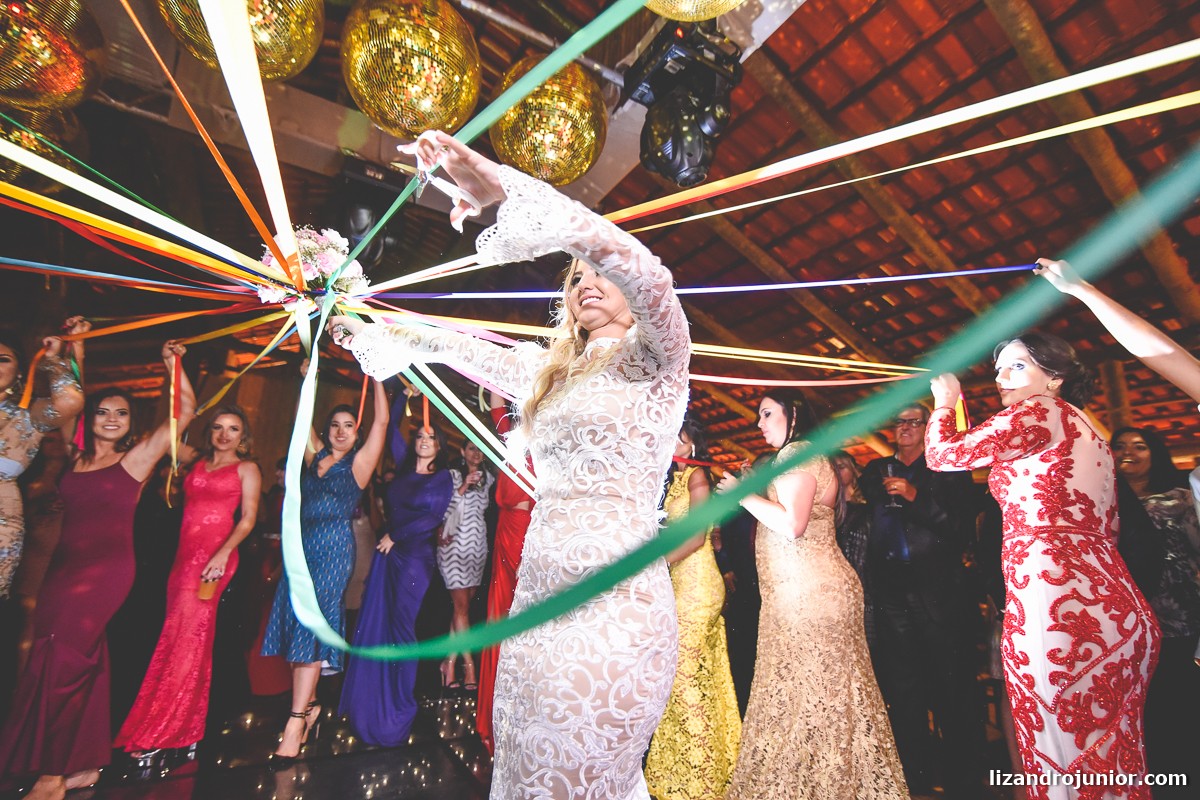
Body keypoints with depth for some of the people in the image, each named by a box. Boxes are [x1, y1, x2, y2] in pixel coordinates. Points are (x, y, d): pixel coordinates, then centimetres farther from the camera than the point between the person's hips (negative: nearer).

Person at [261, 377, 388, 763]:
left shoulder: (358, 463, 1)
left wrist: (377, 378, -6)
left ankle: (297, 718, -4)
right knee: (298, 623, 6)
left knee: (311, 623, -8)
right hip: (304, 544, 6)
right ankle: (310, 704, 20)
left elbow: (382, 421, -6)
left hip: (334, 547, -5)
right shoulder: (316, 457, 15)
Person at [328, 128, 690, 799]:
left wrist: (505, 186, -24)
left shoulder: (654, 359, -2)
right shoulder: (556, 374, 19)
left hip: (612, 607, -7)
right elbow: (475, 353, 29)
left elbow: (646, 272, -21)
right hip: (537, 601, 7)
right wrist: (374, 332, 38)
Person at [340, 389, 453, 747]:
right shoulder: (405, 467, 9)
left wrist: (395, 536, -8)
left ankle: (399, 706, 14)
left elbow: (433, 517, -11)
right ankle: (368, 701, 19)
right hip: (387, 551, 5)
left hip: (415, 556, -5)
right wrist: (403, 394, 7)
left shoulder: (443, 477, -4)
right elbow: (392, 427, 12)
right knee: (373, 623, 6)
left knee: (401, 627, -1)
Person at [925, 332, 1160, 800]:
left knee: (1062, 758, 0)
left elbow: (943, 455, -6)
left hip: (1053, 602, -10)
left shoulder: (1039, 411, -7)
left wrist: (945, 401, 11)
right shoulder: (1087, 429, 22)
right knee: (1112, 758, 16)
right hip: (1114, 602, 10)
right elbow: (1106, 529, 25)